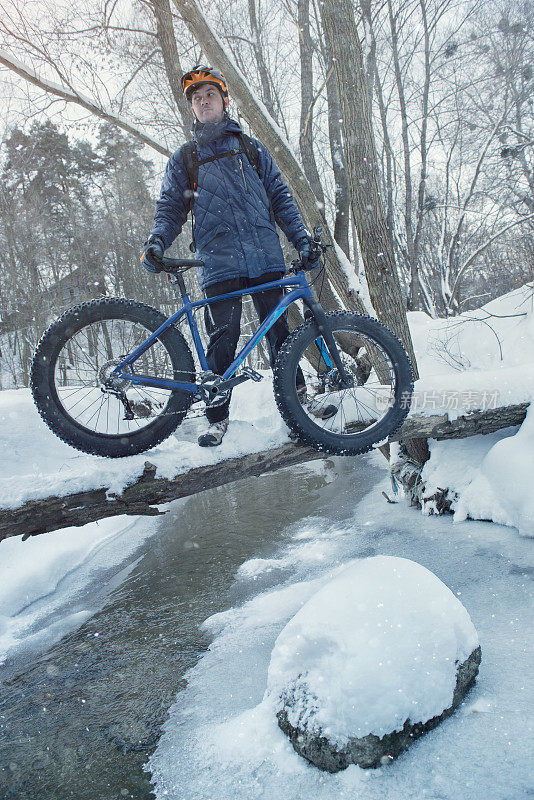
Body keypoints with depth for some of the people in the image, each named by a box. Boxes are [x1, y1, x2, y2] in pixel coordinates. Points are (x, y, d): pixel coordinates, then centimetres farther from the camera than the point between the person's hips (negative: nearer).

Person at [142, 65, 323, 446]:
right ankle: (217, 417, 5)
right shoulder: (184, 158, 17)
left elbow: (280, 196, 17)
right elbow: (170, 207, 14)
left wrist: (302, 238, 4)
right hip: (219, 263, -1)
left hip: (266, 257, 1)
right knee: (223, 339, -7)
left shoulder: (251, 148, 19)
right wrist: (156, 242, -7)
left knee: (279, 331, 1)